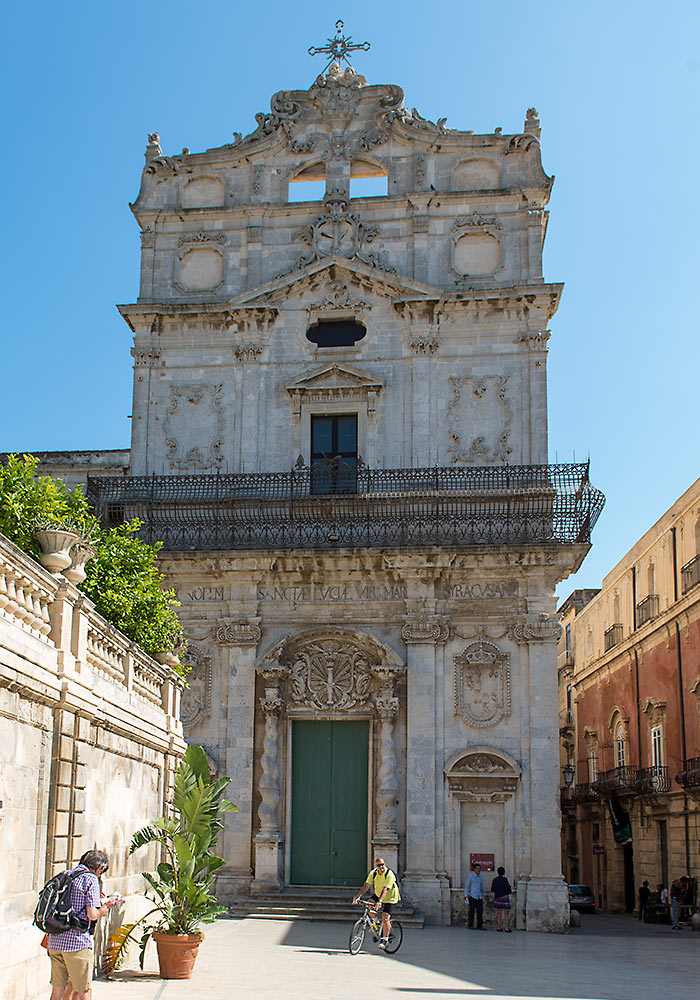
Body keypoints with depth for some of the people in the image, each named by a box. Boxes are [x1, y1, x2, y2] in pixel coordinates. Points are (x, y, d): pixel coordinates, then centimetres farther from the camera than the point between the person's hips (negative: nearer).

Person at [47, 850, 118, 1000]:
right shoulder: (90, 879, -8)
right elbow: (92, 915, -14)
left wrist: (102, 905, 27)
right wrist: (102, 911, 8)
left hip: (55, 941, 7)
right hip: (77, 942, -7)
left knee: (58, 988, 13)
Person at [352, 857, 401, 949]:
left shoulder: (389, 874, -27)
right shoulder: (373, 873, -11)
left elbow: (385, 889, -35)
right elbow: (366, 885, -16)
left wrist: (380, 901, -47)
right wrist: (358, 896, -29)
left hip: (390, 897, -5)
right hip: (378, 894, 6)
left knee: (385, 917, -18)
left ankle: (385, 940, -5)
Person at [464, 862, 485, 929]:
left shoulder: (481, 876, 7)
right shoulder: (470, 875, -9)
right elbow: (467, 885, -6)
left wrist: (484, 894, 21)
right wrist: (465, 895, -11)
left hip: (479, 896, 5)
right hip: (472, 896, -5)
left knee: (480, 911, 1)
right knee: (472, 911, -4)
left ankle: (479, 926, 5)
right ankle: (470, 925, 2)